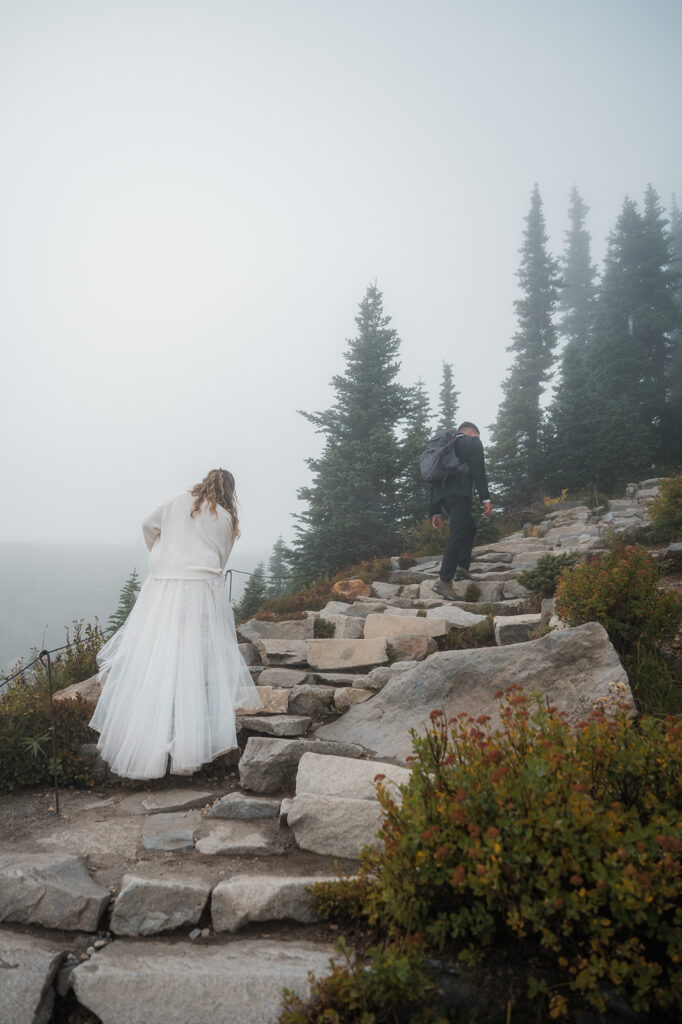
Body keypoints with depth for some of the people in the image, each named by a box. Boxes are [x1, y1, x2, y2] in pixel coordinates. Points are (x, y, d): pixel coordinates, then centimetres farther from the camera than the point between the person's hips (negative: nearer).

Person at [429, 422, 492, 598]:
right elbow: (478, 470, -5)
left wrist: (436, 512, 22)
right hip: (459, 492, -7)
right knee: (458, 535, -12)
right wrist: (486, 498, -10)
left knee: (470, 528, 22)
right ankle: (443, 581, -20)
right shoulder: (473, 442, 12)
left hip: (441, 494, 8)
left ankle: (461, 569, 13)